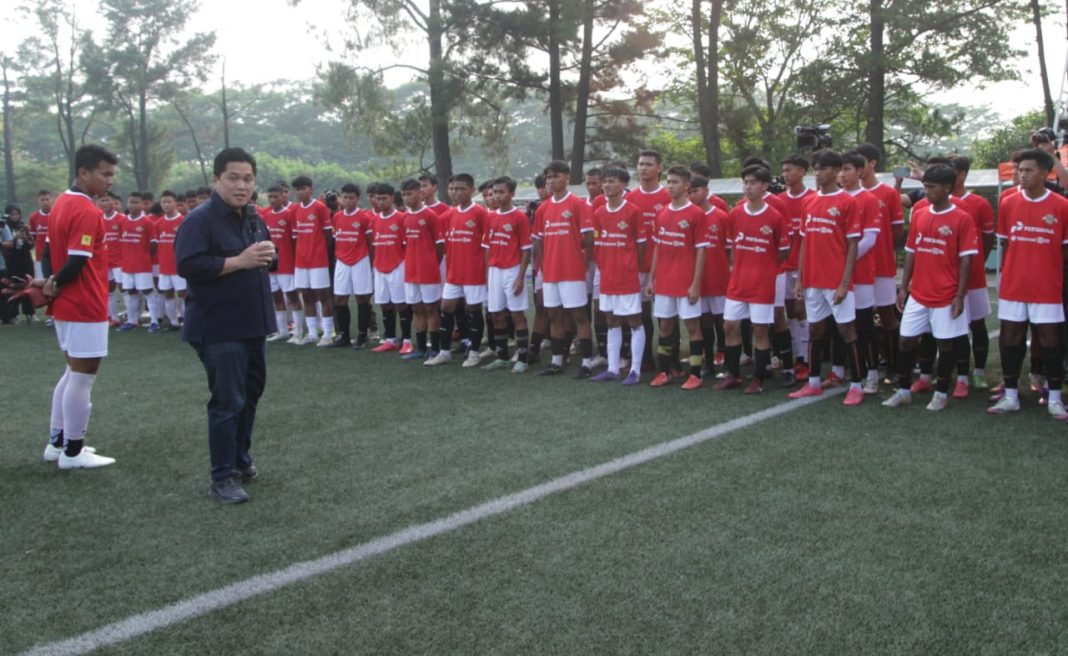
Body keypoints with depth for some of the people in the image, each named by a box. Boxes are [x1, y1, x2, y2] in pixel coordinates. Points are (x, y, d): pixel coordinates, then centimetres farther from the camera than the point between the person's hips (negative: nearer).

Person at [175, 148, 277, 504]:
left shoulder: (253, 217, 11)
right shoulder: (200, 219, -14)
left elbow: (266, 255, 23)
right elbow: (187, 265, -24)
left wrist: (268, 254, -2)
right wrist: (239, 261, -25)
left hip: (253, 324, 9)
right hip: (219, 329, -9)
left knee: (251, 393, 18)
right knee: (228, 402, -6)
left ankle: (240, 458, 35)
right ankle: (222, 478, 5)